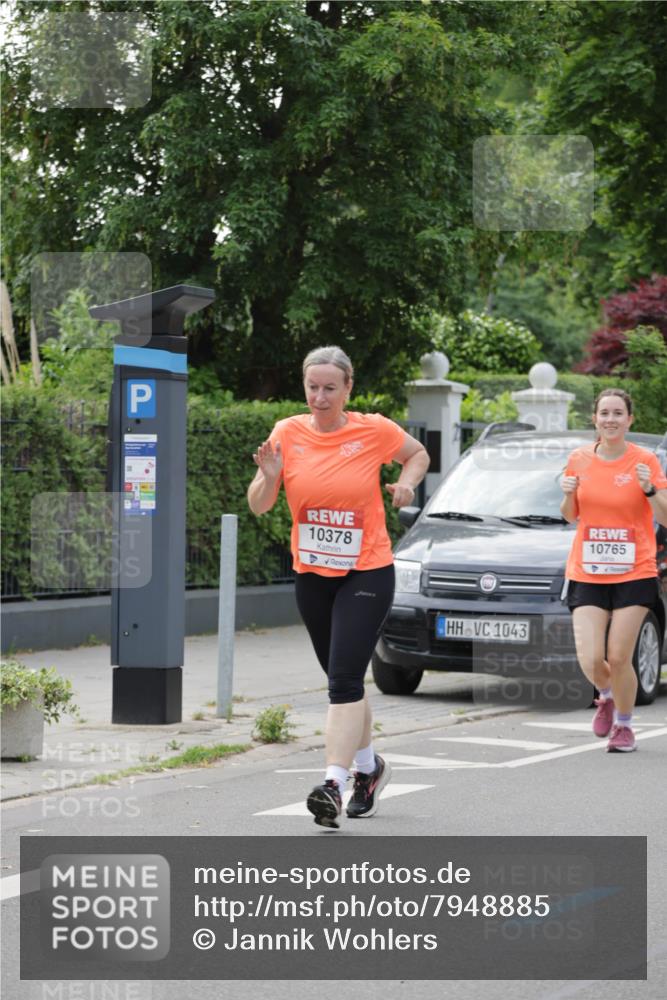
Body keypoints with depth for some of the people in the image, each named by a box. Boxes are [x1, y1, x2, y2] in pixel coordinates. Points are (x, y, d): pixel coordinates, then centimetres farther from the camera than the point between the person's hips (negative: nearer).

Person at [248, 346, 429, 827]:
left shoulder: (374, 431, -7)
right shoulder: (288, 433, -2)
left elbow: (418, 453, 13)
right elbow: (259, 505, -1)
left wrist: (407, 483, -6)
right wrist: (269, 476, -21)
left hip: (367, 573, -4)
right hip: (312, 575, 4)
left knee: (345, 679, -16)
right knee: (343, 679, 15)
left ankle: (334, 783, -22)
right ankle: (369, 765, 36)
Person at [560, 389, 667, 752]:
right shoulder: (579, 459, 4)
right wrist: (568, 494, -5)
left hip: (634, 574, -2)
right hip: (586, 574, 2)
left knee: (619, 658, -6)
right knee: (590, 660, -9)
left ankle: (623, 725, 19)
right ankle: (606, 697, 27)